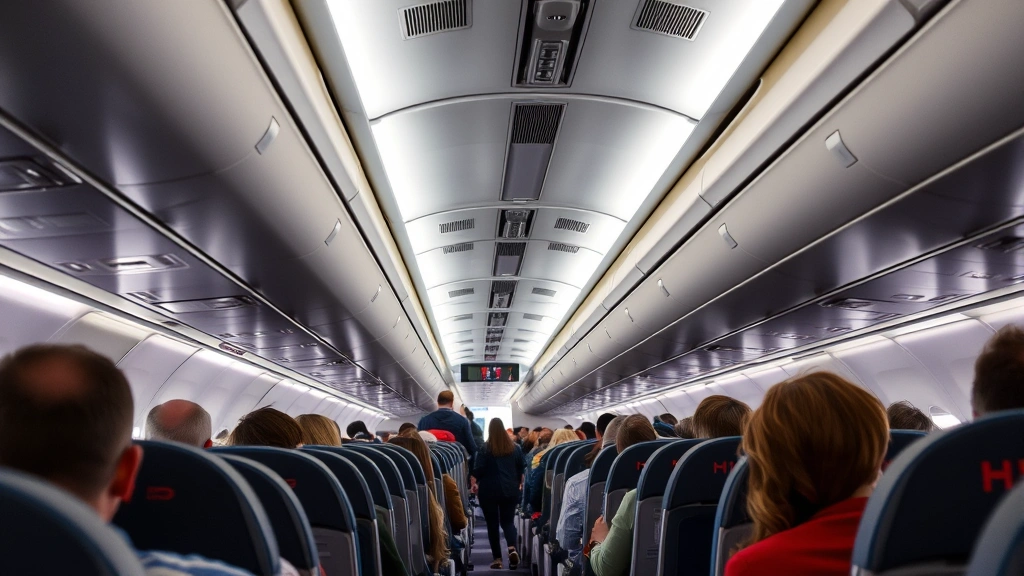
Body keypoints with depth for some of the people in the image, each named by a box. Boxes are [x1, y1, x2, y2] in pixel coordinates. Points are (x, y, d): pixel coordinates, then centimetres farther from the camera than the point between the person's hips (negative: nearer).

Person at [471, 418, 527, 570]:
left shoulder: (485, 448, -9)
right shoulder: (515, 447, 2)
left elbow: (478, 470, -10)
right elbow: (522, 467, 9)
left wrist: (476, 483, 8)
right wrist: (516, 483, 23)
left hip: (489, 491, -3)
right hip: (510, 490, 3)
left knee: (492, 524, 8)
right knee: (508, 521, 10)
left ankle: (497, 559, 8)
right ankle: (512, 549, -16)